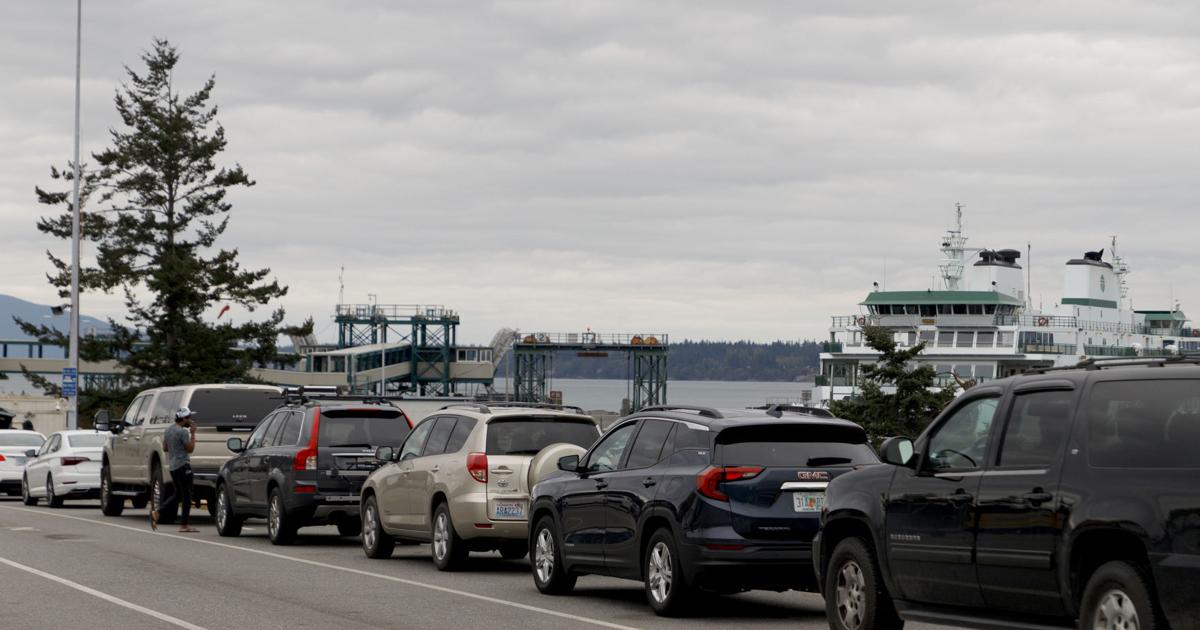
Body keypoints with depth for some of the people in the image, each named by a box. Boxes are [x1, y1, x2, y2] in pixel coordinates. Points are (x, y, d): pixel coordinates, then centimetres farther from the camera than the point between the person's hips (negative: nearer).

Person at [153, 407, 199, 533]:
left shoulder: (168, 430, 12)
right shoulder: (182, 432, -15)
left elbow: (165, 448, 17)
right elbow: (190, 448, -13)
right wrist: (193, 434, -6)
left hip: (172, 466, 9)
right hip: (182, 466, -9)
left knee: (177, 494, 17)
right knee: (186, 496, -2)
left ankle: (156, 512, 4)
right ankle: (184, 526, -2)